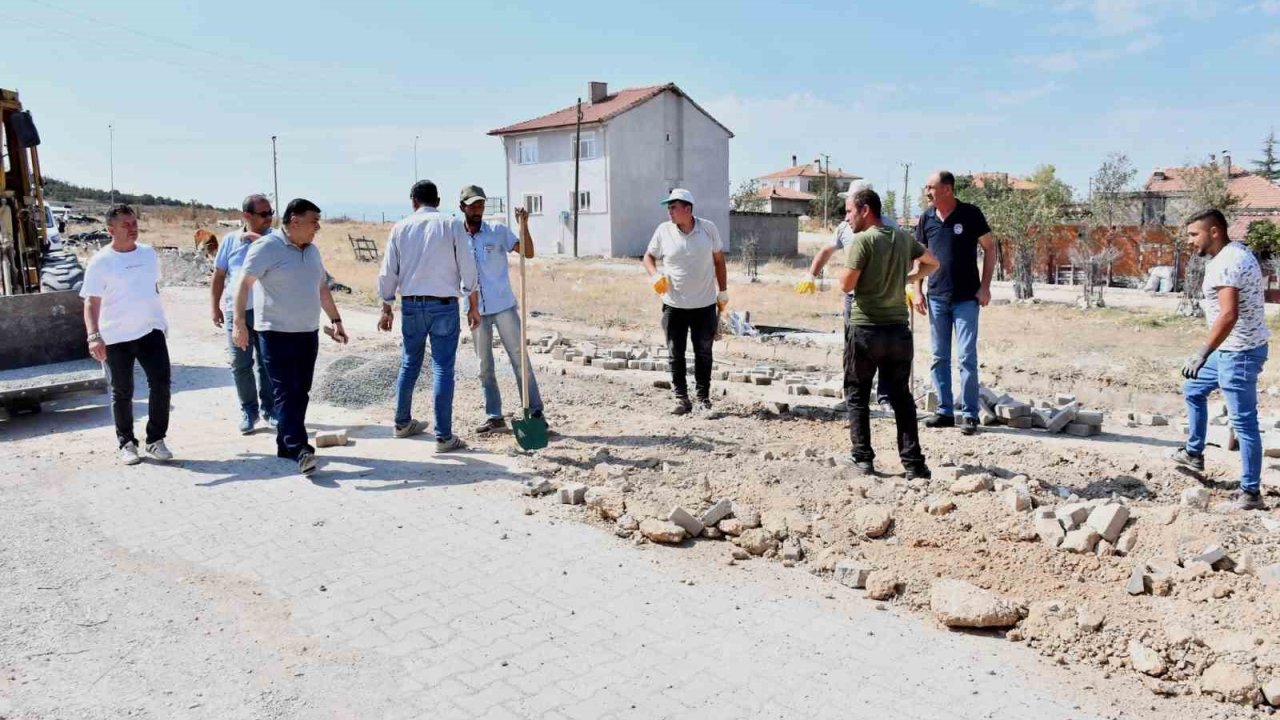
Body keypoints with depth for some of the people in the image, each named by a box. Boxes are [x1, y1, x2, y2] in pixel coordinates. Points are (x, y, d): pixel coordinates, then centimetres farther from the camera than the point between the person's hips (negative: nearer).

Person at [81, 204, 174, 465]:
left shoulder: (149, 253, 6)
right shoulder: (101, 262, -8)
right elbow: (91, 302, -12)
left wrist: (160, 320, 23)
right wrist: (93, 336, -24)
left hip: (151, 330, 3)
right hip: (116, 337, -3)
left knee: (160, 384, -4)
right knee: (122, 393, 7)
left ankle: (156, 440, 8)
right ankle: (126, 443, 21)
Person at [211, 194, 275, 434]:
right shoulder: (230, 240, 5)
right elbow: (219, 276, 10)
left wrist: (254, 237, -17)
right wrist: (215, 307, 6)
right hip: (235, 310, 1)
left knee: (267, 362, 7)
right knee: (240, 364, 4)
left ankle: (268, 409, 19)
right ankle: (248, 410, 17)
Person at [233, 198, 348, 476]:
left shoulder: (312, 250, 13)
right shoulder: (267, 247, -10)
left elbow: (322, 288, 21)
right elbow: (244, 284, -15)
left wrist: (336, 320, 17)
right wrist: (239, 323, -23)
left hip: (309, 333, 8)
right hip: (278, 333, -7)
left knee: (300, 392, 10)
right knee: (286, 393, -10)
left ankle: (285, 444, 20)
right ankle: (300, 450, -16)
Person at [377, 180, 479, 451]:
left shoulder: (401, 228, 2)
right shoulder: (451, 225, -4)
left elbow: (388, 273, 5)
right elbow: (467, 269, -4)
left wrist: (387, 309, 15)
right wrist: (473, 306, 5)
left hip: (411, 305, 3)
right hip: (444, 305, -3)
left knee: (409, 365, 18)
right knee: (442, 369, -1)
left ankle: (402, 423, 32)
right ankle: (444, 437, 0)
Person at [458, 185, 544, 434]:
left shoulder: (498, 232, 0)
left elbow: (528, 253, -8)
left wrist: (523, 225, -22)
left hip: (504, 306, -2)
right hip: (476, 310, 2)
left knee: (519, 357, 0)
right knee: (485, 366, 8)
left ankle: (535, 411, 5)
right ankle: (494, 416, 17)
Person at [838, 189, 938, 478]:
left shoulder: (862, 240, -11)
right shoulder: (903, 239, 9)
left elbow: (847, 284, -14)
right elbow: (933, 263, 24)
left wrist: (848, 264, 5)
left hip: (865, 328, -5)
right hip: (899, 328, 5)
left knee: (857, 395, 9)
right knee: (901, 397, 11)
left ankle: (863, 458, 8)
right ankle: (913, 462, 8)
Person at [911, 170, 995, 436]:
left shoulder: (970, 214, -7)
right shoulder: (926, 218, 5)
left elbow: (989, 248, -1)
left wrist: (985, 286, -7)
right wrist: (917, 290, 4)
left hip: (966, 298, -4)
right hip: (936, 297, 4)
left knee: (967, 357, -5)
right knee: (939, 357, 8)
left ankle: (970, 415, 3)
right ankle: (945, 411, 17)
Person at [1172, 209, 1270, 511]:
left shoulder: (1226, 263, -21)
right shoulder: (1234, 253, 11)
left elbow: (1229, 315, -31)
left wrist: (1203, 353, -30)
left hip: (1239, 351, -11)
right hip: (1234, 349, 11)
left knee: (1243, 422, -4)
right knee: (1193, 390, 24)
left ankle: (1251, 492, 3)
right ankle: (1194, 453, 33)